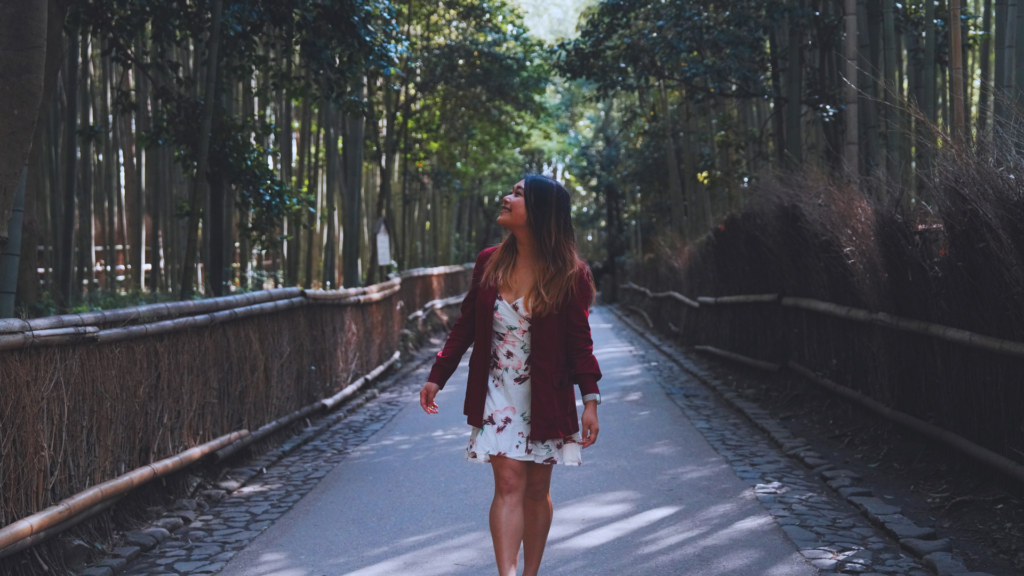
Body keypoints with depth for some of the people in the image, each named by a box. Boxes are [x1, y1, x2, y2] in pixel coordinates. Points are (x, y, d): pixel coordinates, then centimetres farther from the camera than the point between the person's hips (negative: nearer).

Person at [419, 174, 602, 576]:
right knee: (508, 485, -8)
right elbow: (466, 326, 8)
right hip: (497, 396, 1)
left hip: (546, 399, -1)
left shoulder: (569, 275, -8)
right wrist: (437, 376, 7)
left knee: (536, 490, 10)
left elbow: (580, 342, -6)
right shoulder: (489, 263, 0)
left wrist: (590, 399, -11)